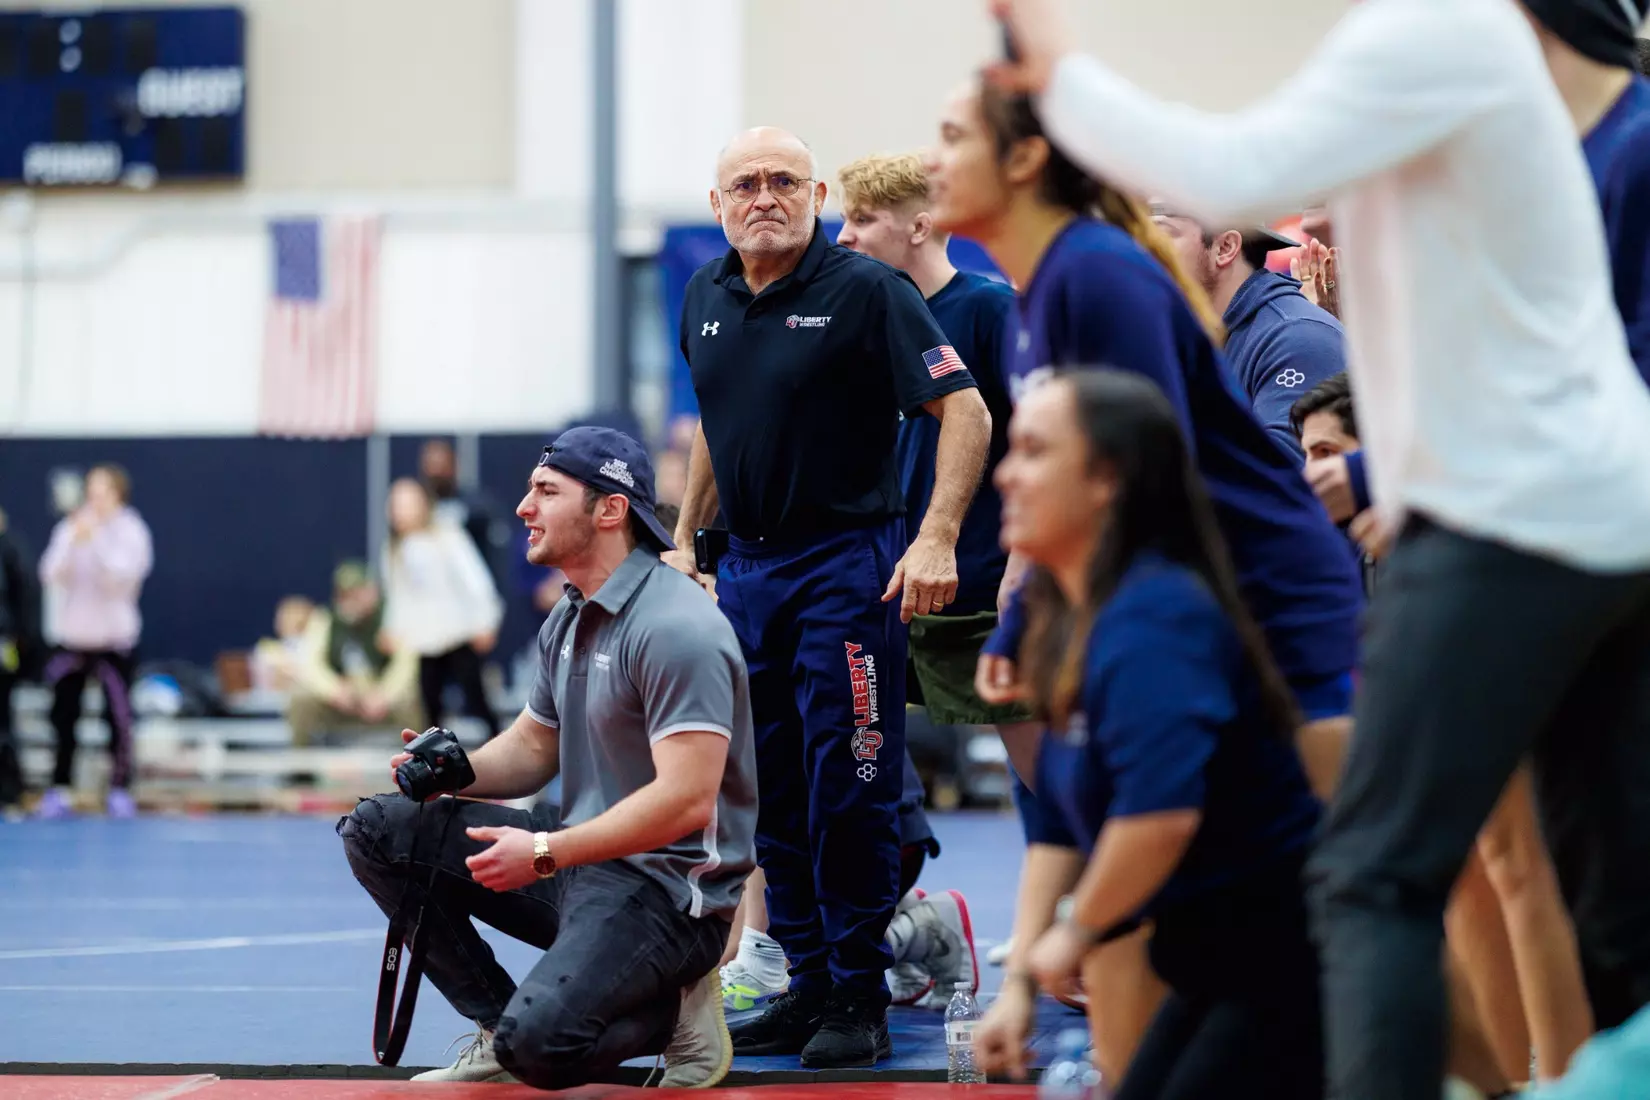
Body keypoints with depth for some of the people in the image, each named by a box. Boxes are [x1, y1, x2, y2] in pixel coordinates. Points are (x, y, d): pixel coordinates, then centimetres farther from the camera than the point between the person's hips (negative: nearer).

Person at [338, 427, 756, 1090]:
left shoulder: (675, 629, -19)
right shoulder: (569, 619, 11)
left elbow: (687, 801, -26)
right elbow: (534, 747, 22)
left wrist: (544, 853, -25)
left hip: (668, 886, -9)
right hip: (582, 861, 9)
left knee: (540, 1044, -31)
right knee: (376, 830, 4)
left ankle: (671, 1011, 0)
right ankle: (501, 1026, 6)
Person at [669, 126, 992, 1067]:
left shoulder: (867, 290, -10)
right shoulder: (706, 297, 10)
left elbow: (966, 412, -14)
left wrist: (937, 539, -23)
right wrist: (685, 539, 21)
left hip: (846, 566, -7)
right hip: (748, 568, 7)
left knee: (850, 792, -5)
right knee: (775, 794, 10)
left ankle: (861, 1002, 3)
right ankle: (809, 987, 19)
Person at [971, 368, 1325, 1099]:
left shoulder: (1148, 619, -22)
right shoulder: (1068, 626, 8)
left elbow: (1162, 812, -35)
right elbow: (1062, 828, 14)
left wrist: (1077, 930, -19)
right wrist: (1021, 979, 7)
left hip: (1287, 957, -10)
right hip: (1219, 963, 10)